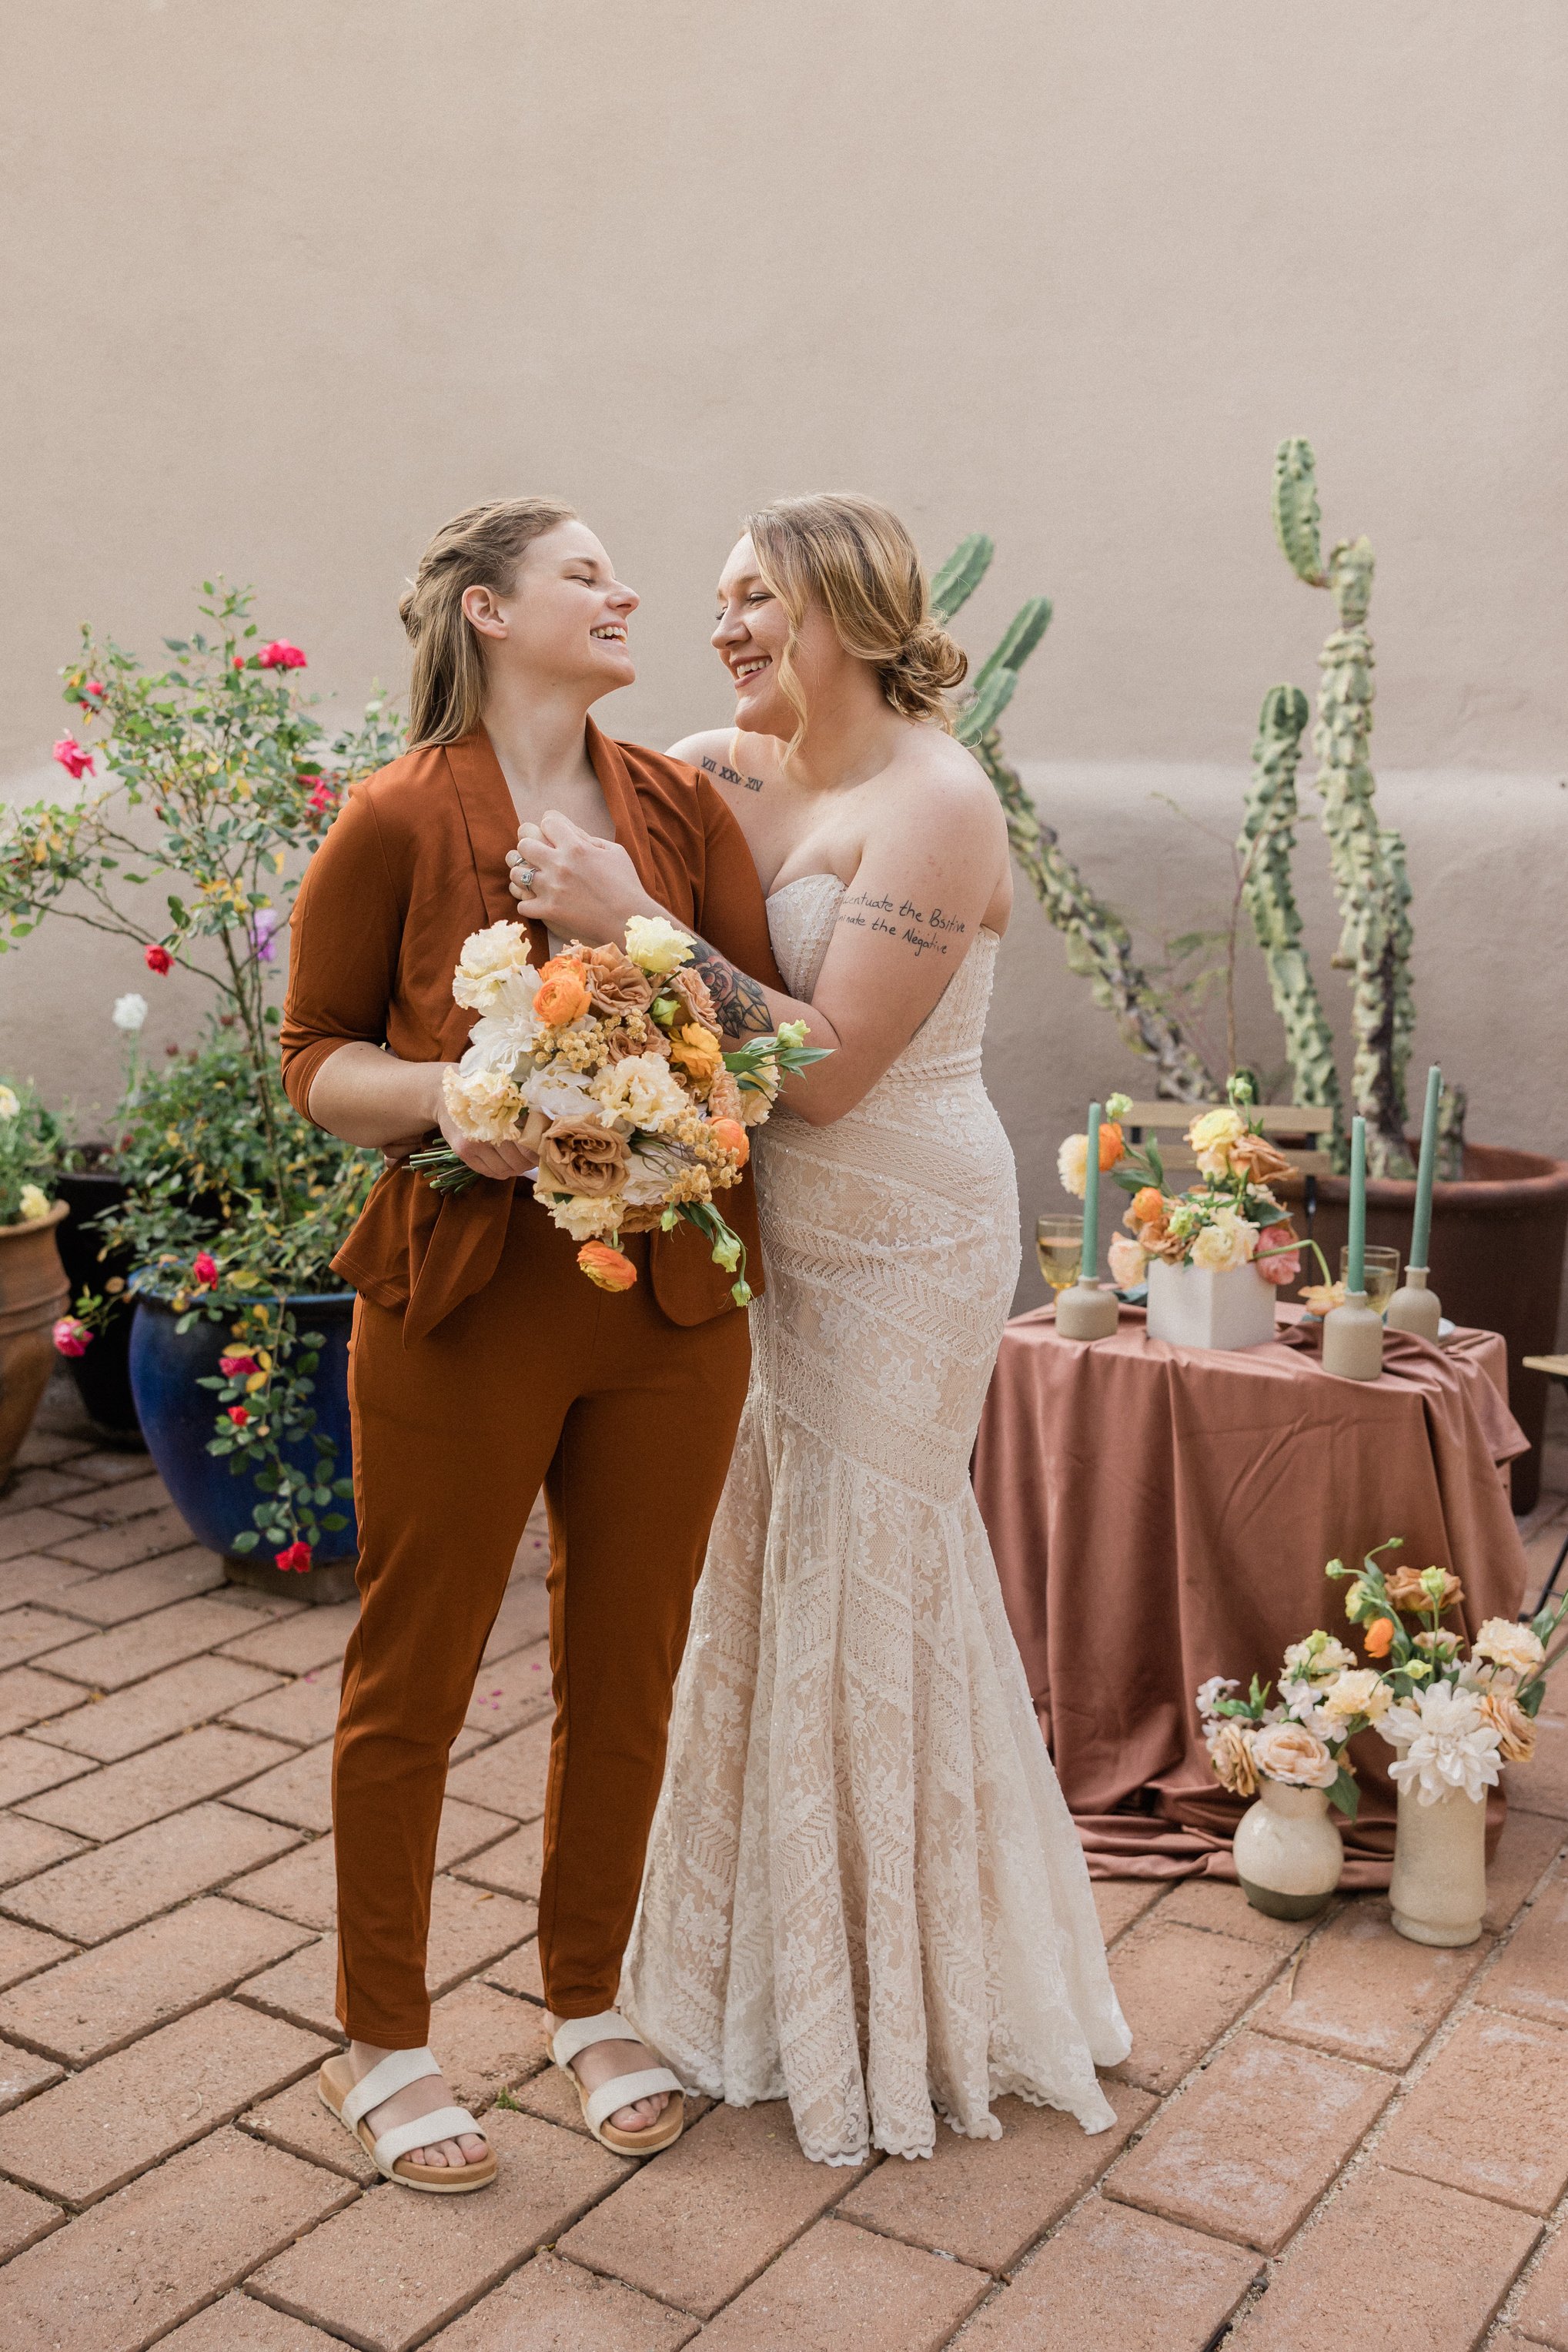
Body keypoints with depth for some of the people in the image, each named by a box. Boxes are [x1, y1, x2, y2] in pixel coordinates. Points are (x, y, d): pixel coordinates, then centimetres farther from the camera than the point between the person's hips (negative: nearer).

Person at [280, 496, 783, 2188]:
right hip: (467, 1303, -4)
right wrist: (446, 1094, -19)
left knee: (627, 1670, 14)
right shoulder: (396, 820, -5)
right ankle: (382, 2039, 29)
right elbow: (318, 1053, 0)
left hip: (669, 1306, 4)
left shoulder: (680, 807, 7)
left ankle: (588, 2001, 36)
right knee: (412, 1678, 8)